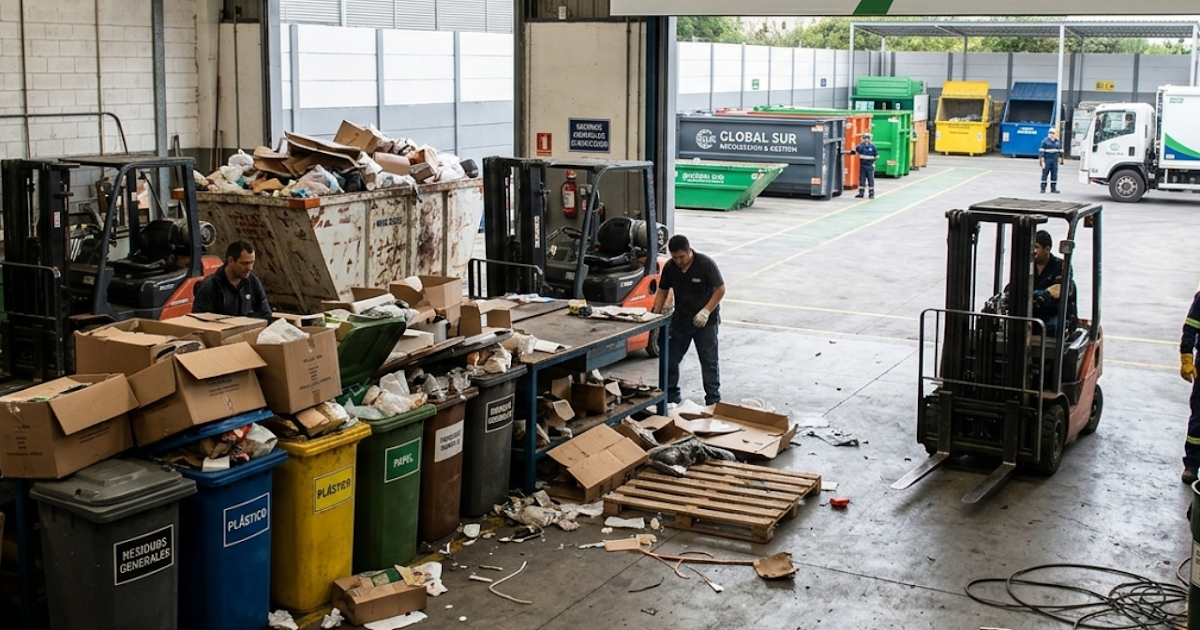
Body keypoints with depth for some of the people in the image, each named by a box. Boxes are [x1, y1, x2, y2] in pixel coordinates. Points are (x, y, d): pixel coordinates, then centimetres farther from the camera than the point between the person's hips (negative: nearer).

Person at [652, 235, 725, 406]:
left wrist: (706, 311, -24)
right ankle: (671, 396, 22)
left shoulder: (706, 264, -18)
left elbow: (720, 290, -14)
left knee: (709, 361, 0)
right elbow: (662, 292, 5)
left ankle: (713, 400, 6)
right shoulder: (670, 267, -5)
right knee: (670, 358, 8)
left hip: (705, 321, -5)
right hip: (680, 319, 5)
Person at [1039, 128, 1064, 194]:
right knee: (1044, 174, -3)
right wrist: (1042, 161, -16)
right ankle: (1043, 188, 2)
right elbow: (1041, 151, -10)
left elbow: (1060, 151, 19)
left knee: (1054, 175, 4)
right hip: (1047, 160, -5)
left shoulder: (1058, 141, 12)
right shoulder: (1045, 141, -5)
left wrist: (1060, 158, 14)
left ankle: (1053, 188, 10)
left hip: (1055, 161, 5)